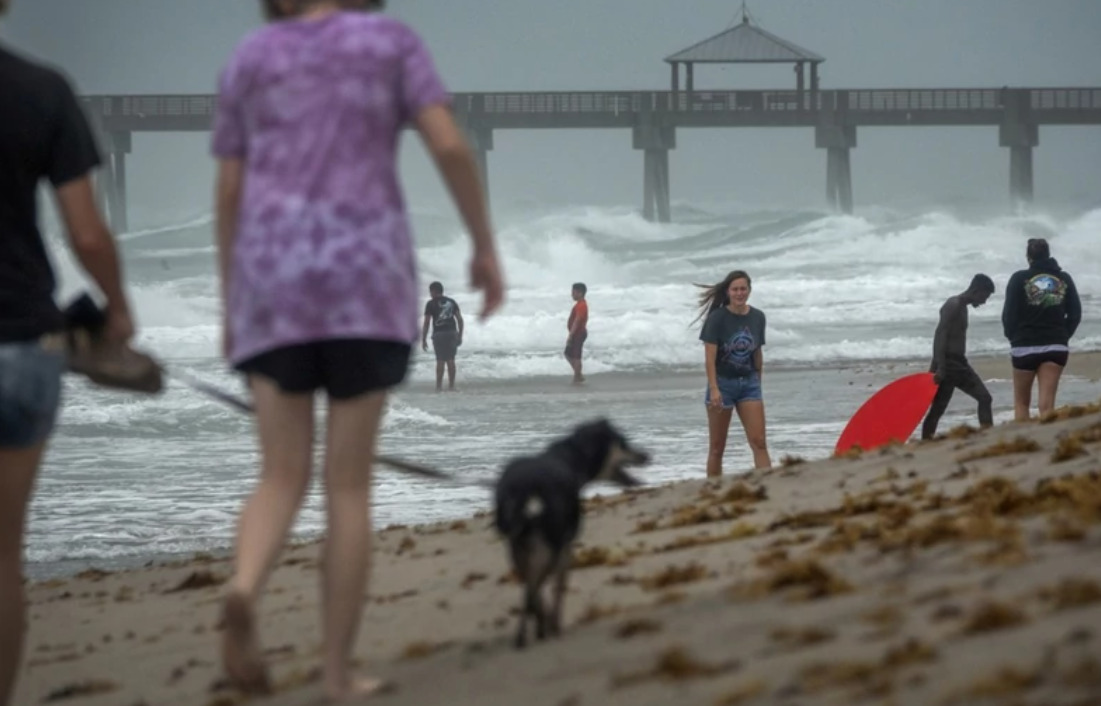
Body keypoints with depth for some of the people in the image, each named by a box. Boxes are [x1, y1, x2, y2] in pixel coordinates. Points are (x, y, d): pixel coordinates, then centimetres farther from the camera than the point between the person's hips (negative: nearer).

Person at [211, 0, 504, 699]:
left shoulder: (248, 58, 11)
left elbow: (229, 192, 10)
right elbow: (451, 145, -6)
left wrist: (230, 304, 17)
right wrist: (487, 247, 4)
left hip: (276, 282, 2)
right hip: (365, 278, -2)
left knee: (283, 484, 2)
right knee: (349, 487, 4)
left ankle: (244, 592, -29)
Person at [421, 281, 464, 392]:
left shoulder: (431, 304, -1)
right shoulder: (452, 302, 12)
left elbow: (426, 323, -5)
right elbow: (460, 319, 8)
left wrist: (423, 340, -1)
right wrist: (460, 336, 14)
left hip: (439, 334, -3)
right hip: (452, 333, 3)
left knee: (440, 360, -1)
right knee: (451, 360, 6)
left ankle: (439, 385, -1)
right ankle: (451, 385, 6)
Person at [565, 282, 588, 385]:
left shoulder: (581, 305, -20)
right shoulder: (581, 304, 13)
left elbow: (577, 321, -24)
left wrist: (570, 335, -25)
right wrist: (571, 334, 23)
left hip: (578, 334, -11)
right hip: (577, 334, 11)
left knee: (576, 356, -4)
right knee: (568, 354, 15)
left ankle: (577, 378, 4)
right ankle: (578, 376, 20)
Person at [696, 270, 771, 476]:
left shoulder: (757, 318, 4)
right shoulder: (717, 318, -9)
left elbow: (757, 353, 13)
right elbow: (710, 357, -13)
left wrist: (758, 383, 15)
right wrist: (714, 389, -22)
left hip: (748, 383, 3)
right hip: (722, 382, -3)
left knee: (759, 443, -8)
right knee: (717, 447, 4)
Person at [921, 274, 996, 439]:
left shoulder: (962, 307, 17)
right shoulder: (953, 305, -12)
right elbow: (940, 336, -21)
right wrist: (939, 368, -28)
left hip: (960, 364, 10)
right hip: (947, 364, -10)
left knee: (985, 398, 5)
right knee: (938, 409, -10)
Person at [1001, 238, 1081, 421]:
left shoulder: (1020, 279, -4)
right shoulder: (1064, 279, 5)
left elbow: (1009, 313, -4)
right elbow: (1075, 314, 5)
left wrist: (1013, 337, 13)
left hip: (1025, 346, -2)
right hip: (1056, 347, 2)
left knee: (1021, 402, 11)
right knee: (1047, 403, -3)